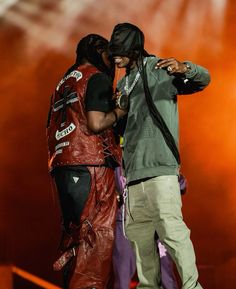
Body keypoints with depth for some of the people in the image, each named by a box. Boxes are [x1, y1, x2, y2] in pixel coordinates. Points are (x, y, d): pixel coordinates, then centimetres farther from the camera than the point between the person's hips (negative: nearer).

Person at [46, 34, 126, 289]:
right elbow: (96, 122, -13)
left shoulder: (63, 84, 25)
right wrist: (119, 111, 1)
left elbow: (51, 131, 21)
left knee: (75, 234, 9)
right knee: (98, 234, -11)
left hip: (62, 167, 8)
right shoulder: (97, 77, 0)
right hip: (91, 166, -8)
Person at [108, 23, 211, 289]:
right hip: (133, 168, 8)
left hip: (159, 166, -8)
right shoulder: (123, 84, 20)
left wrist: (184, 68, -30)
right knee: (138, 231, 9)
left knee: (170, 228, -15)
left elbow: (203, 80, -10)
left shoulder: (160, 70, -1)